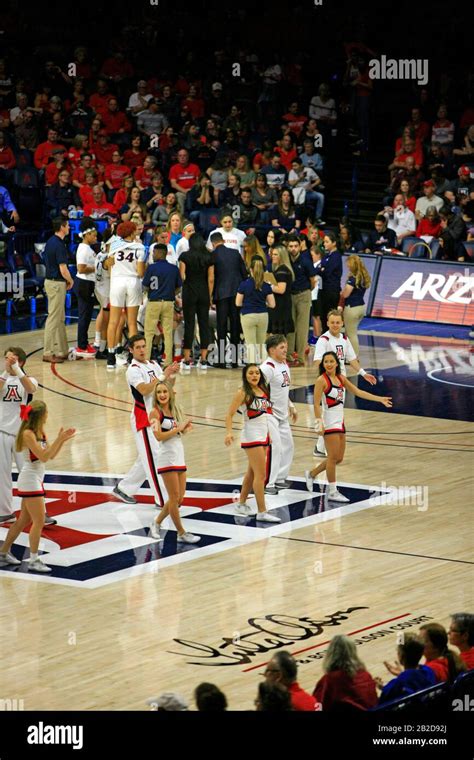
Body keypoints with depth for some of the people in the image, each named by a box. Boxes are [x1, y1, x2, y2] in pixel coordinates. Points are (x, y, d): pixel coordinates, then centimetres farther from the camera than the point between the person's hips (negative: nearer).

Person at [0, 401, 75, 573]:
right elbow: (43, 456, -23)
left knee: (24, 520, 17)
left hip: (36, 480, 10)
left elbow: (51, 455, 11)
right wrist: (58, 439, -23)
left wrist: (62, 440, 0)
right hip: (30, 480, -10)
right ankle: (34, 560, -6)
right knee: (39, 521, -9)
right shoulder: (28, 434, -19)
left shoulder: (40, 432, 8)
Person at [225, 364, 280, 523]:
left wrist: (268, 433, 23)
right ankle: (262, 512, -10)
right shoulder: (243, 393, -11)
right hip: (252, 436, -8)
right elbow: (230, 414, -13)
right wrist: (229, 432, -28)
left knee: (252, 472, 16)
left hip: (264, 436, 8)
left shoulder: (263, 390, 9)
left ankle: (241, 504, 29)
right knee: (261, 475, -10)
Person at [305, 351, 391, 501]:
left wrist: (380, 399, 13)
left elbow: (358, 392, 15)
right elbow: (316, 404, -16)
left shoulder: (341, 378, 9)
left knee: (338, 458, 13)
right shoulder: (321, 380, -13)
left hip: (339, 421, 8)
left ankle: (311, 474, 31)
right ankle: (332, 492, 4)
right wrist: (319, 423, -25)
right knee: (333, 457, -5)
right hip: (329, 423, -8)